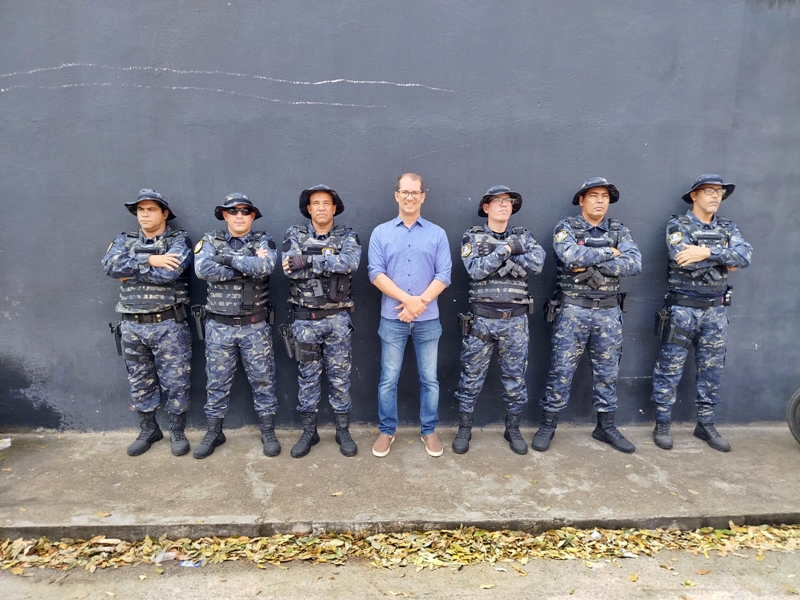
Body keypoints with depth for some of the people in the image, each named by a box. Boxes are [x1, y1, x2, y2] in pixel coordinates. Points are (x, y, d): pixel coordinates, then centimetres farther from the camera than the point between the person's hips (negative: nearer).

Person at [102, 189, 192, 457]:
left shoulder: (179, 240, -3)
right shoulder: (124, 241, 11)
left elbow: (169, 273, -21)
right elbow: (110, 265, -10)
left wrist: (131, 272, -9)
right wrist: (149, 260, -19)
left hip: (168, 325, -4)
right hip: (132, 326, 5)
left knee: (174, 381, 4)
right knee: (139, 382, 15)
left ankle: (177, 432, 20)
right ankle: (148, 430, 32)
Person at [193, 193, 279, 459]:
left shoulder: (264, 240, 1)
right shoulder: (210, 240, 3)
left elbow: (265, 267, -21)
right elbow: (203, 269, -17)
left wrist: (228, 258, -15)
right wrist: (248, 269, -17)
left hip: (255, 326, -1)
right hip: (219, 326, 1)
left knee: (262, 379, 8)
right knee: (217, 381, 11)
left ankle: (268, 432, 22)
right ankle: (213, 433, 27)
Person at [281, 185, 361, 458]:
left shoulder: (348, 236, 0)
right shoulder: (295, 234, 2)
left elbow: (350, 263, -21)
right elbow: (291, 269, -15)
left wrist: (309, 260, -21)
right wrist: (331, 264, -17)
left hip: (337, 318, 0)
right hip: (305, 318, 1)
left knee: (340, 376, 9)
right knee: (307, 376, 11)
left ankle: (343, 431, 23)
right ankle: (309, 432, 25)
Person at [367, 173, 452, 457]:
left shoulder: (437, 234, 4)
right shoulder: (381, 233, 3)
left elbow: (444, 276, -3)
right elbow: (376, 273, -6)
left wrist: (419, 303, -14)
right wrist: (408, 299, -16)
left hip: (428, 319, 1)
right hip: (392, 319, 0)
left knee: (429, 379, 9)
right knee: (388, 379, 8)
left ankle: (429, 431, 25)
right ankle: (387, 431, 24)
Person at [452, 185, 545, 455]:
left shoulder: (523, 236, 8)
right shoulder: (472, 237, 1)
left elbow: (537, 264, -10)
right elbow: (476, 270, -15)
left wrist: (501, 252, -13)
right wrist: (507, 249, -17)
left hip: (516, 320, 2)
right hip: (482, 318, -2)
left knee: (515, 378, 11)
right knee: (471, 378, 6)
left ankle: (513, 429, 28)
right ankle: (464, 429, 22)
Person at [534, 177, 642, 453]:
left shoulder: (619, 230, 7)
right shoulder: (566, 227, -2)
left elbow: (634, 264, -9)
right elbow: (572, 256, -23)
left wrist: (591, 264, -16)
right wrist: (609, 252, -11)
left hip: (609, 312, 4)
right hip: (573, 310, -3)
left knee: (607, 371, 12)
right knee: (562, 370, 2)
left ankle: (606, 427, 27)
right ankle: (548, 426, 15)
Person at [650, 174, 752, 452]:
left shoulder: (728, 228, 10)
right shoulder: (677, 225, -4)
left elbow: (746, 254, -9)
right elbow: (684, 259, -21)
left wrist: (707, 252, -22)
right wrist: (725, 260, -12)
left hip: (716, 310, 5)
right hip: (683, 309, -5)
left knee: (711, 370, 12)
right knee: (670, 368, 2)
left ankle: (705, 424, 25)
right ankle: (662, 424, 12)